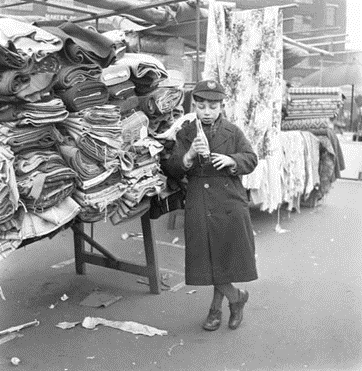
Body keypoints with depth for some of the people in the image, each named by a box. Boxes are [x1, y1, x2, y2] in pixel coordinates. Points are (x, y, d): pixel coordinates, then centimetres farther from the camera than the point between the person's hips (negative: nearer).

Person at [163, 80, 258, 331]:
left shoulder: (233, 132, 2)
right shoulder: (185, 134, 3)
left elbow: (251, 159, 3)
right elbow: (172, 171, -3)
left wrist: (231, 160, -16)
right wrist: (189, 155, -22)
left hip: (231, 204, 0)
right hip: (199, 207, 1)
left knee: (227, 257, 7)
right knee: (209, 260, 5)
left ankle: (217, 306, 31)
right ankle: (237, 297, 31)